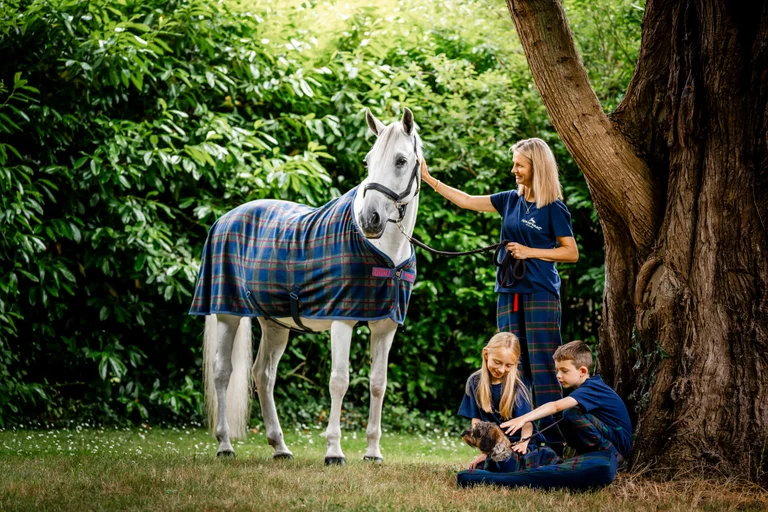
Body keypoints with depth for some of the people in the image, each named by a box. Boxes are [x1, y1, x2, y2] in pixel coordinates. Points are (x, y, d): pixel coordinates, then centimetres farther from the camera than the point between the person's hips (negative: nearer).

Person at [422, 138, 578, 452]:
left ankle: (554, 440, -8)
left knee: (542, 366, -8)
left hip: (541, 295, -6)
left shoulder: (554, 209, -6)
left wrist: (530, 252, -13)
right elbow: (467, 201, 15)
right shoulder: (511, 200, 11)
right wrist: (428, 179, 12)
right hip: (509, 293, 6)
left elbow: (572, 252, -5)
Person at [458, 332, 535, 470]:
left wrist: (523, 443, -34)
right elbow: (476, 421, 2)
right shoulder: (475, 382, 1)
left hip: (516, 444, -2)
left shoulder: (516, 387, -7)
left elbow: (526, 422, -13)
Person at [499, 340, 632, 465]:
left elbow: (556, 406, -35)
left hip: (620, 441, -9)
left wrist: (524, 419, -42)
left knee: (572, 414, -26)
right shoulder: (592, 385, 9)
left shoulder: (591, 389, -23)